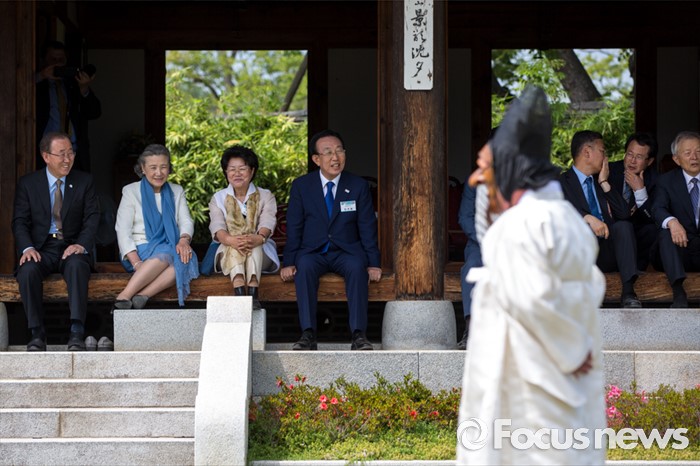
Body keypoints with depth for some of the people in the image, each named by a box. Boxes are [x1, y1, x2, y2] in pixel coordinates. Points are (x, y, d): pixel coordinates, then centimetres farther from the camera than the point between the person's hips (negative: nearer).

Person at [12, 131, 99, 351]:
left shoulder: (84, 181, 9)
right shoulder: (27, 183, 8)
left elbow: (92, 218, 3)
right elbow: (19, 221, 3)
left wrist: (81, 245, -17)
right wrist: (27, 248, -17)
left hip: (72, 248, 0)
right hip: (41, 248, 0)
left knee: (77, 266, -36)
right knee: (28, 270, -33)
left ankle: (77, 333, -39)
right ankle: (37, 332, -24)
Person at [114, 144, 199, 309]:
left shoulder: (177, 191, 19)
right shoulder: (131, 191, 6)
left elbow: (186, 221, 8)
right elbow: (123, 230, -3)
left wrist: (184, 240, -18)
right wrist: (136, 262, -20)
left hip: (170, 251, 3)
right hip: (140, 250, -3)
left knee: (186, 257, -33)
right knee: (166, 254, -37)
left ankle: (142, 295, -44)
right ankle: (124, 297, -44)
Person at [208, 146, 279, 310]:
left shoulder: (266, 196, 10)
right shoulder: (218, 198, 12)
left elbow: (267, 222, -11)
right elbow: (217, 226, -8)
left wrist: (259, 238, -37)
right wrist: (230, 240, -34)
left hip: (260, 254, 0)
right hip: (229, 256, 0)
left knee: (254, 246, -35)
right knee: (235, 245, -34)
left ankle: (253, 290, -56)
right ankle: (239, 290, -57)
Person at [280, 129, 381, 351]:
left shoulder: (359, 186, 4)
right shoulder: (301, 186, 4)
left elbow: (367, 228, 4)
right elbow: (293, 228, 4)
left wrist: (373, 264, -6)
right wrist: (288, 262, -7)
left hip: (347, 251, 0)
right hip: (313, 252, 0)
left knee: (357, 267, -34)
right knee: (304, 267, -34)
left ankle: (359, 334, -37)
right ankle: (308, 334, -37)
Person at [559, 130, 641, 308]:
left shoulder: (600, 183, 25)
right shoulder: (561, 182, 7)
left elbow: (624, 213, 11)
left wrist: (604, 183, 7)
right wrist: (587, 218, -28)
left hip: (608, 256, 4)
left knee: (623, 225, -23)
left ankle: (628, 292, -36)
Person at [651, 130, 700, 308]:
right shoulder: (667, 181, 8)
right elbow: (658, 209, -9)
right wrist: (672, 222, -32)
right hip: (681, 248, 0)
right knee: (665, 232, -30)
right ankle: (678, 292, -44)